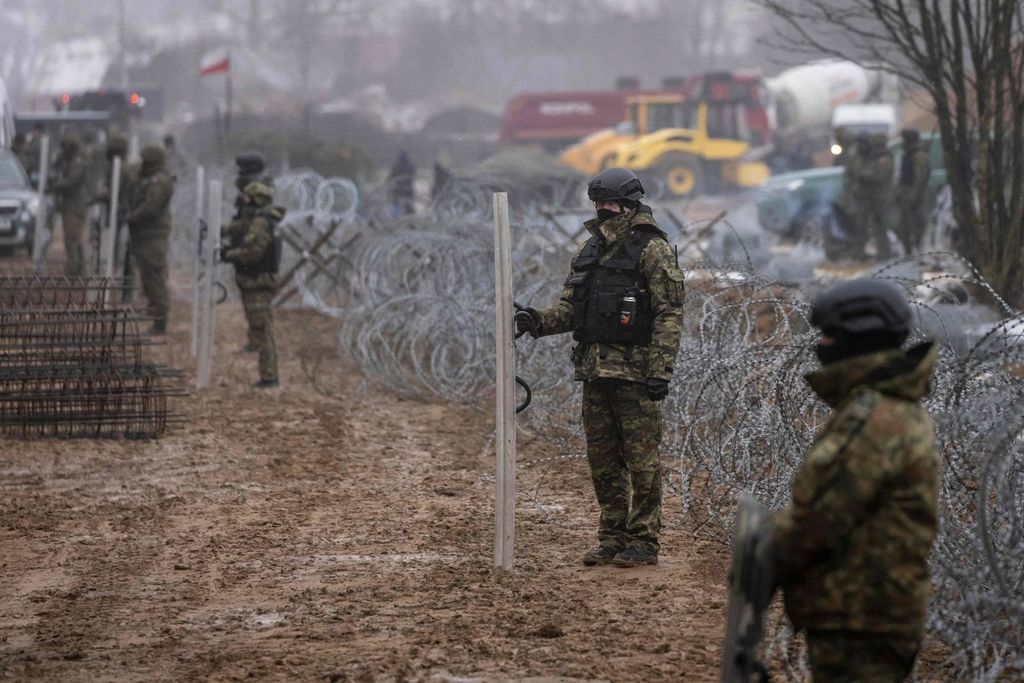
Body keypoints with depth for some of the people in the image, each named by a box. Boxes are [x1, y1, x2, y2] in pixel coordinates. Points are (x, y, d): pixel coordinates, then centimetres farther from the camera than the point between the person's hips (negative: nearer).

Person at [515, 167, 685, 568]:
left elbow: (670, 314, -12)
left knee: (641, 459, -3)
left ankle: (644, 541, 2)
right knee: (602, 460, 10)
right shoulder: (592, 250, 15)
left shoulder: (652, 249, -8)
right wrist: (538, 322, -4)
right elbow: (570, 308, 17)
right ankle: (612, 538, 18)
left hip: (635, 373, -7)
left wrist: (661, 371, -19)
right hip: (595, 372, 8)